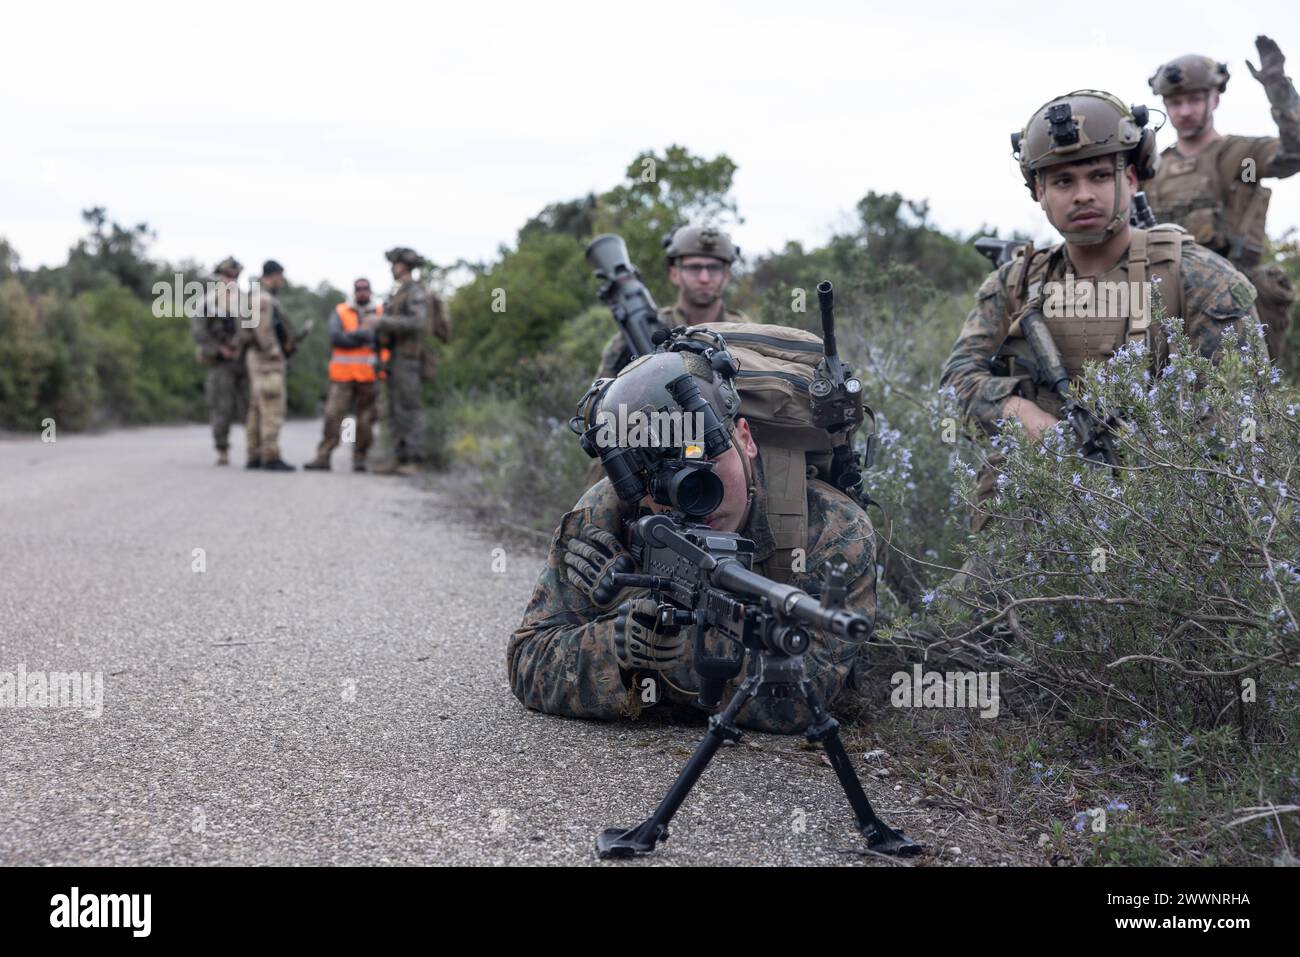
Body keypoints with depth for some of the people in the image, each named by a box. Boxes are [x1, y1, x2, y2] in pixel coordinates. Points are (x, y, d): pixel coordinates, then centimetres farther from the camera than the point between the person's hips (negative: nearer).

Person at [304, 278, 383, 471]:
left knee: (365, 418, 0)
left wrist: (354, 335, -10)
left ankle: (359, 458, 8)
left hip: (369, 375, 0)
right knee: (333, 415, -6)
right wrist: (365, 338, -10)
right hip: (343, 374, 0)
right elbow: (335, 337, -6)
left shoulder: (380, 313, 9)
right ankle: (323, 456, -3)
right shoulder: (340, 312, 9)